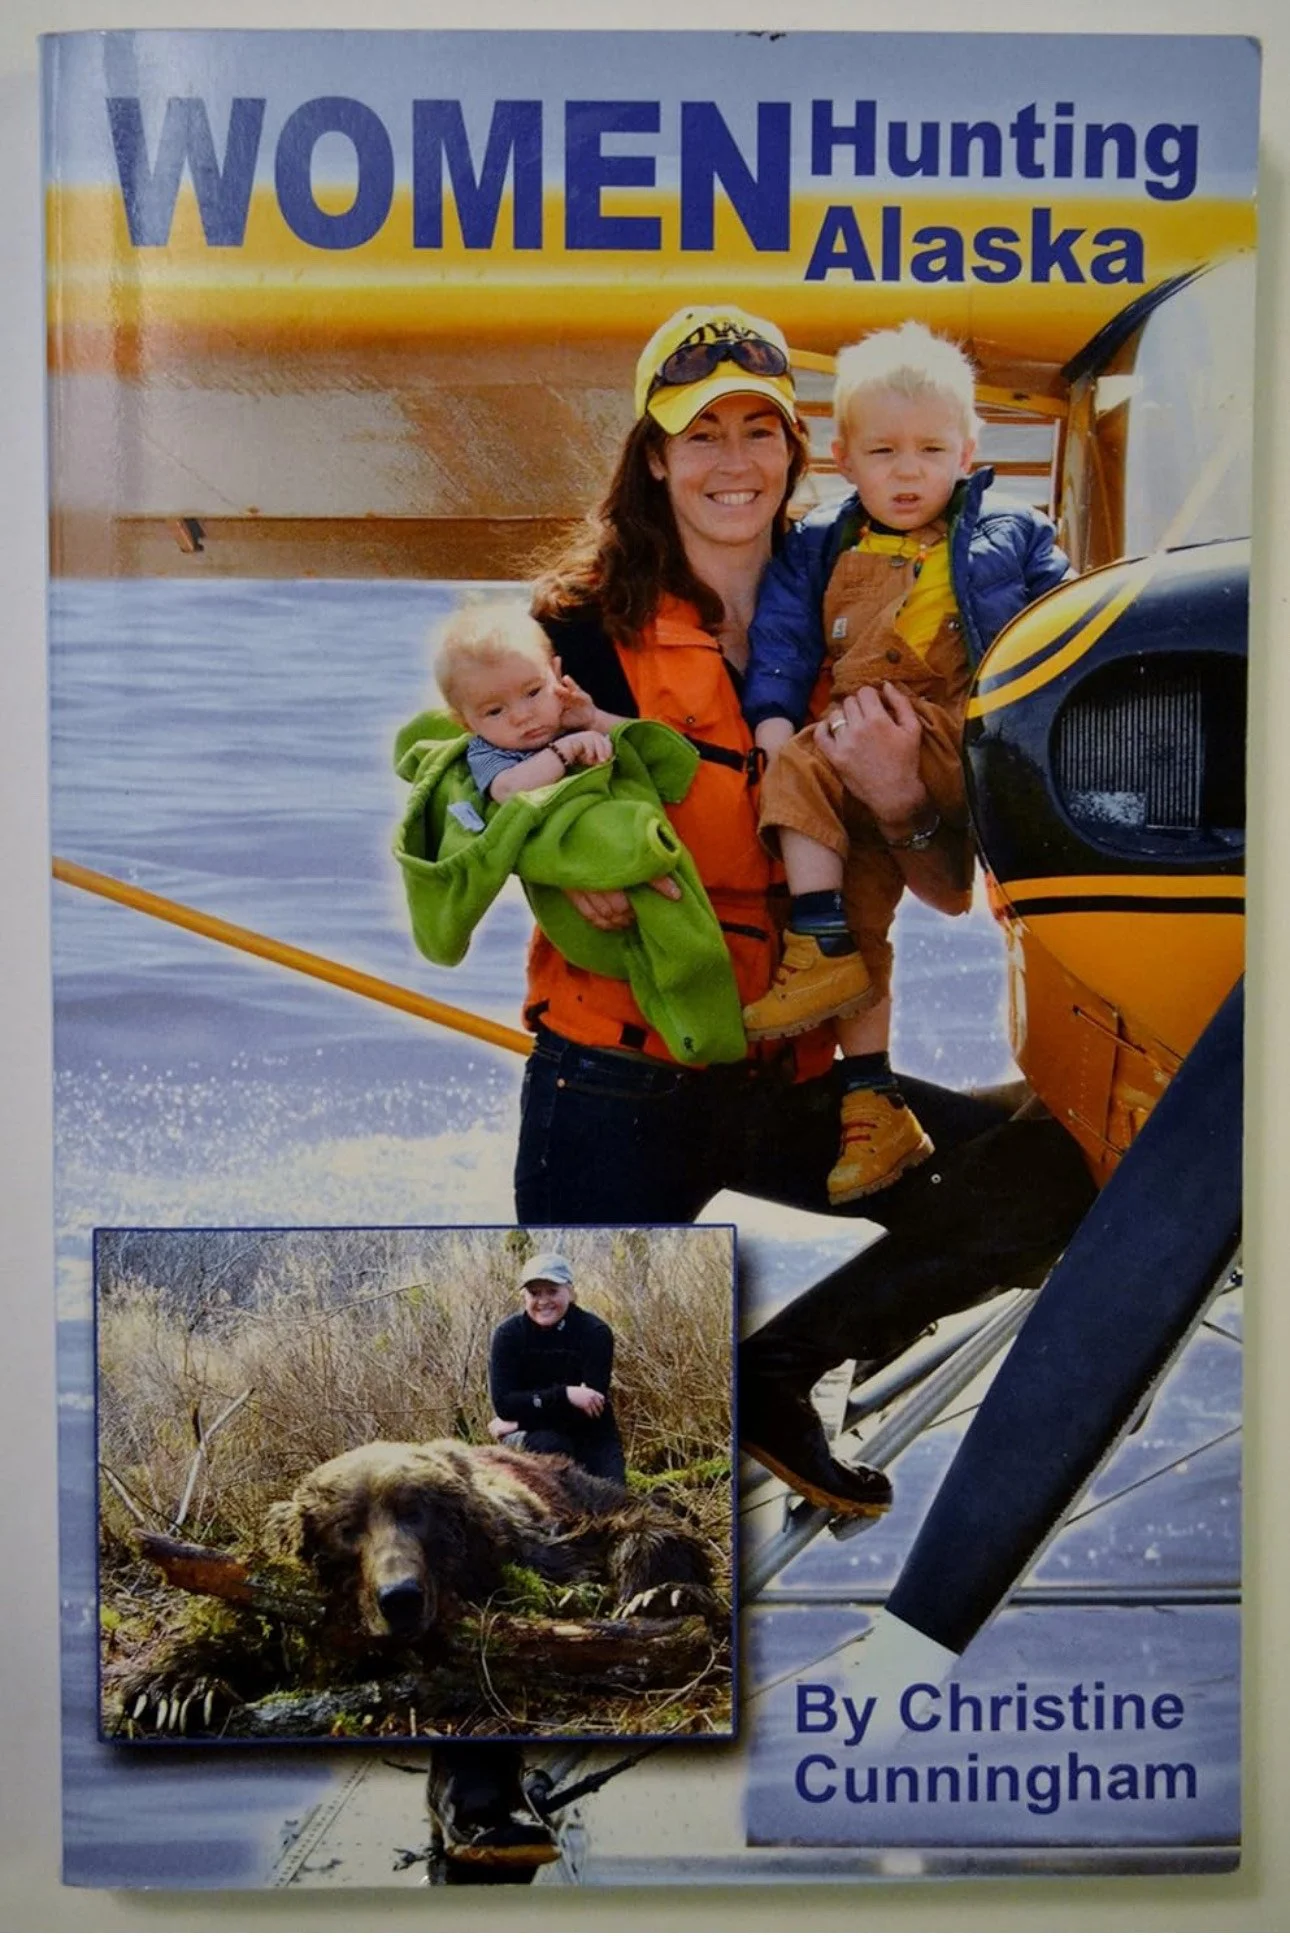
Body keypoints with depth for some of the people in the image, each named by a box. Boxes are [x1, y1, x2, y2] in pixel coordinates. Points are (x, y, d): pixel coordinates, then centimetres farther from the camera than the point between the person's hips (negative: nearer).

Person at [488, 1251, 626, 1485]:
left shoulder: (595, 1333, -15)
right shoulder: (509, 1335, -12)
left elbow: (593, 1403, -22)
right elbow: (503, 1404, -19)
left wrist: (518, 1423, -21)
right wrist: (565, 1395, -30)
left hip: (591, 1440, 1)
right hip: (532, 1437, -1)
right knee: (547, 1445, -35)